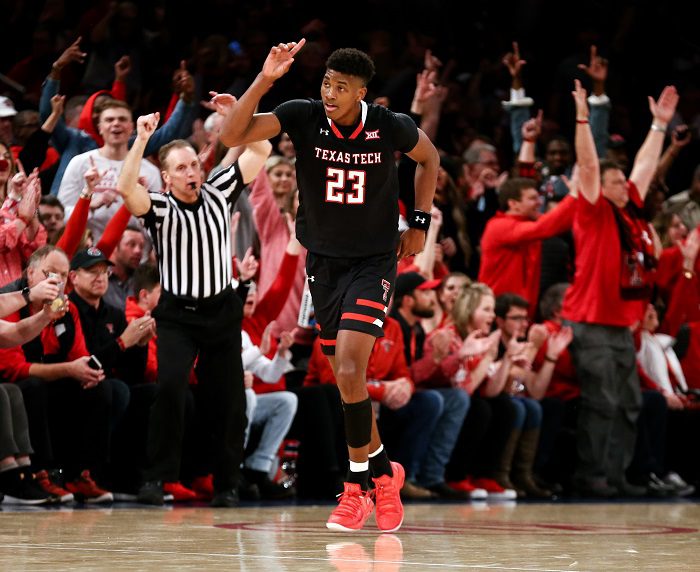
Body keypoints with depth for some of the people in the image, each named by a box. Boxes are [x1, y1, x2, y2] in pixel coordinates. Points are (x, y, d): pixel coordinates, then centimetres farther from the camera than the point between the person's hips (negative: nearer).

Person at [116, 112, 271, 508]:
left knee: (229, 399, 1)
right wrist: (142, 139, -28)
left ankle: (227, 485, 13)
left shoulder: (220, 194, 4)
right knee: (170, 386, -23)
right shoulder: (160, 209, -6)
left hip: (223, 311, 3)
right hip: (177, 315, -3)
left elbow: (260, 151, 6)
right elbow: (126, 188, -26)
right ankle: (157, 477, -17)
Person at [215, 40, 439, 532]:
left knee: (349, 368, -19)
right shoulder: (303, 117, -13)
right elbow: (233, 136, -22)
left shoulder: (391, 126, -15)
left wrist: (420, 224, 3)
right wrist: (265, 80, -32)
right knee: (348, 377, 11)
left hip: (374, 261, -3)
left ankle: (358, 485, -5)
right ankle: (383, 470, 31)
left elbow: (429, 158, 8)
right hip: (324, 260, 3)